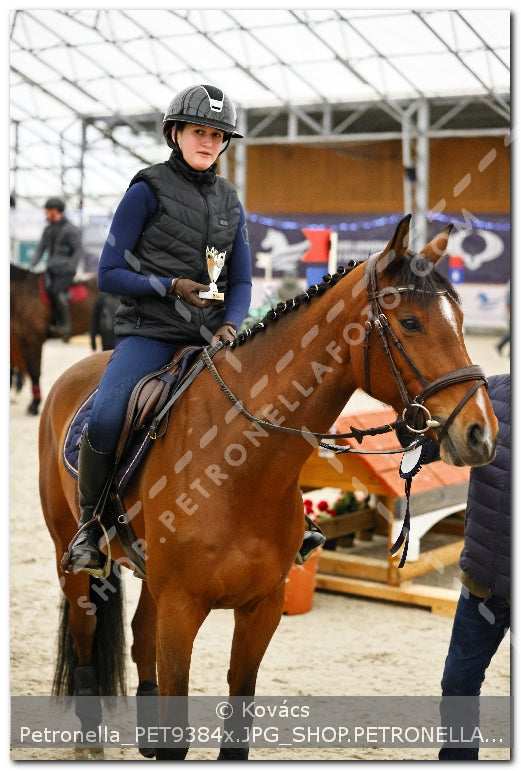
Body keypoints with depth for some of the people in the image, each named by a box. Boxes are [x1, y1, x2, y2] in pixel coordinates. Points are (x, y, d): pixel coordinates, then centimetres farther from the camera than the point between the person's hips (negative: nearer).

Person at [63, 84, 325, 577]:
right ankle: (90, 525, -3)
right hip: (148, 333, -5)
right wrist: (170, 286, -17)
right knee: (105, 420, -27)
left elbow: (241, 282, 14)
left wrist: (229, 325, -6)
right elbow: (109, 274, -4)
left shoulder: (231, 202, 14)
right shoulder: (147, 190, -1)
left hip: (208, 335, 5)